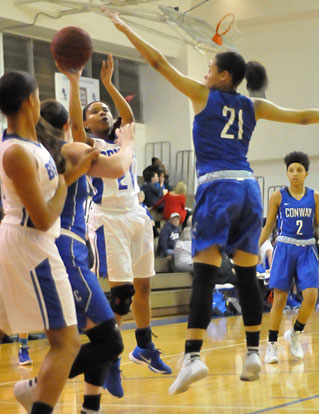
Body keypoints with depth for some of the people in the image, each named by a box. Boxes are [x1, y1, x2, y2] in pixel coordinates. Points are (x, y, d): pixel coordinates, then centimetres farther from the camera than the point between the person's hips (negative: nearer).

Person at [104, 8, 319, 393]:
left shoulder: (203, 95, 5)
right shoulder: (253, 107, 15)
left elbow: (158, 62, 4)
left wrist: (123, 26, 9)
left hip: (217, 188, -5)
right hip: (247, 188, 5)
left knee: (204, 275, -11)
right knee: (246, 275, 11)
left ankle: (193, 357, -21)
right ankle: (253, 354, 13)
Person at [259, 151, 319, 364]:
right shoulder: (278, 196, 0)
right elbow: (268, 227, 4)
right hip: (285, 249, -1)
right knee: (279, 298, -4)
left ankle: (295, 333, 13)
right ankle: (272, 344, 6)